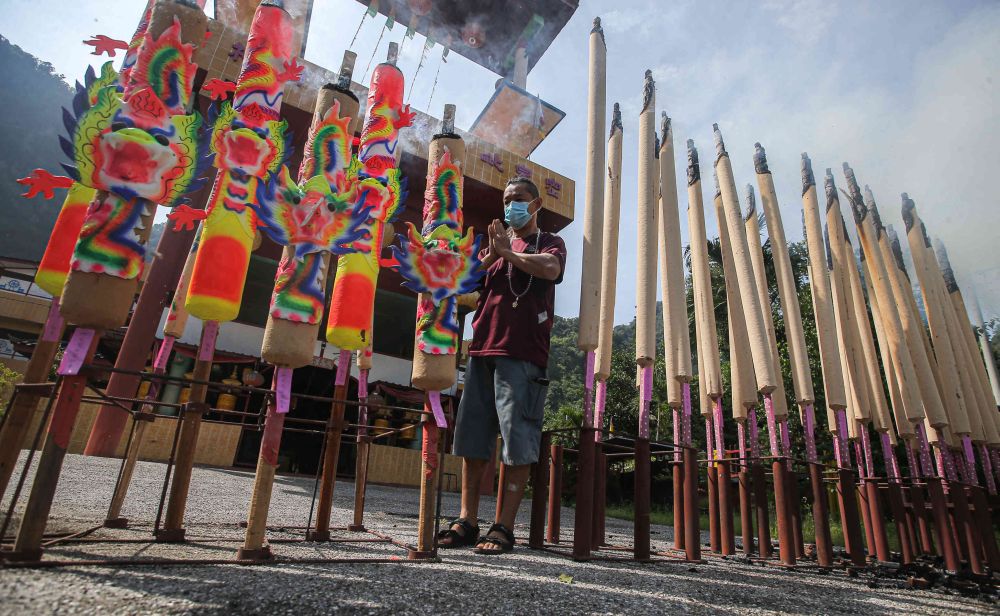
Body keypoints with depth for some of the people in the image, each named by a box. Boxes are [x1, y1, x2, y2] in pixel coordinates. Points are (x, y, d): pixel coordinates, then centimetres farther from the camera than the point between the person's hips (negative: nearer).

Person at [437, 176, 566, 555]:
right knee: (472, 437, 5)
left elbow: (550, 269, -13)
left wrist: (506, 252, -6)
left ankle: (504, 527, 0)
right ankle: (467, 521, 13)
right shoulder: (495, 242, 26)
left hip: (522, 353, -5)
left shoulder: (549, 242, 12)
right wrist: (489, 258, -1)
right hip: (483, 348, 5)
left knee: (518, 442, -6)